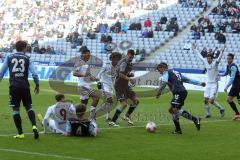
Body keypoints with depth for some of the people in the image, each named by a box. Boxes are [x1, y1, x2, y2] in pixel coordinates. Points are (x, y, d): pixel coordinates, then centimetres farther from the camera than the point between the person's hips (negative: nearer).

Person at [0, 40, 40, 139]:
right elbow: (34, 73, -3)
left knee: (15, 109, 5)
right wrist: (37, 85, 10)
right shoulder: (27, 59, 4)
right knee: (28, 107, 13)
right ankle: (34, 126, -9)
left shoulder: (9, 58, 7)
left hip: (14, 86, 0)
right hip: (25, 86, 0)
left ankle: (20, 133, 2)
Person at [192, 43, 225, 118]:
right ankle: (208, 113, 13)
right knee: (205, 99, -1)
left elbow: (219, 58, -27)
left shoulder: (215, 63, -10)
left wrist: (222, 52, -45)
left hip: (214, 84, -5)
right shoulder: (205, 62, 5)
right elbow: (200, 56, 17)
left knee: (211, 100, -11)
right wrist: (195, 49, 23)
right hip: (208, 84, 5)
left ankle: (221, 109, 11)